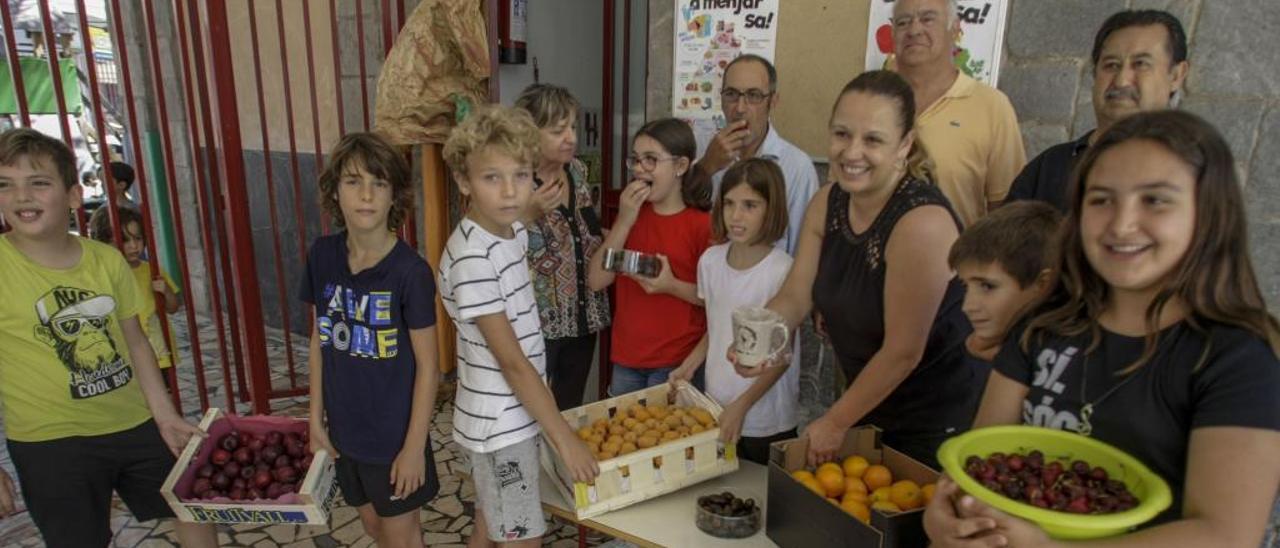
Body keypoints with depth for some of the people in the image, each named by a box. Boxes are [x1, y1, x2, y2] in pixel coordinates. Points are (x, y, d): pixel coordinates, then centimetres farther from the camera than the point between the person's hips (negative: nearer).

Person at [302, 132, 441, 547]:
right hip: (346, 427, 5)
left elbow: (427, 364, -15)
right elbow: (319, 338, 5)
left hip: (395, 431, -5)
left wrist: (415, 445, -13)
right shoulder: (322, 255, -6)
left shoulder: (410, 271, -21)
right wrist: (316, 417, 6)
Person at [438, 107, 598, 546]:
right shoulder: (471, 258, -26)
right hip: (498, 424, -8)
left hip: (515, 413, 8)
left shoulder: (515, 232, 0)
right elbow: (511, 360, -24)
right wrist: (564, 436, -20)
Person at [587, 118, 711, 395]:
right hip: (625, 361, 5)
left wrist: (673, 286, -23)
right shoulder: (631, 214, 6)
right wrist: (624, 221, -11)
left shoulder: (702, 225, -10)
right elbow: (596, 281, -4)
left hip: (676, 364, -5)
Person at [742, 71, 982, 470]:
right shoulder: (827, 203, -5)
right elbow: (794, 296, -5)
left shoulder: (923, 223, -29)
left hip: (936, 423, -7)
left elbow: (903, 351, -25)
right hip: (868, 404, 7)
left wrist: (835, 423, -14)